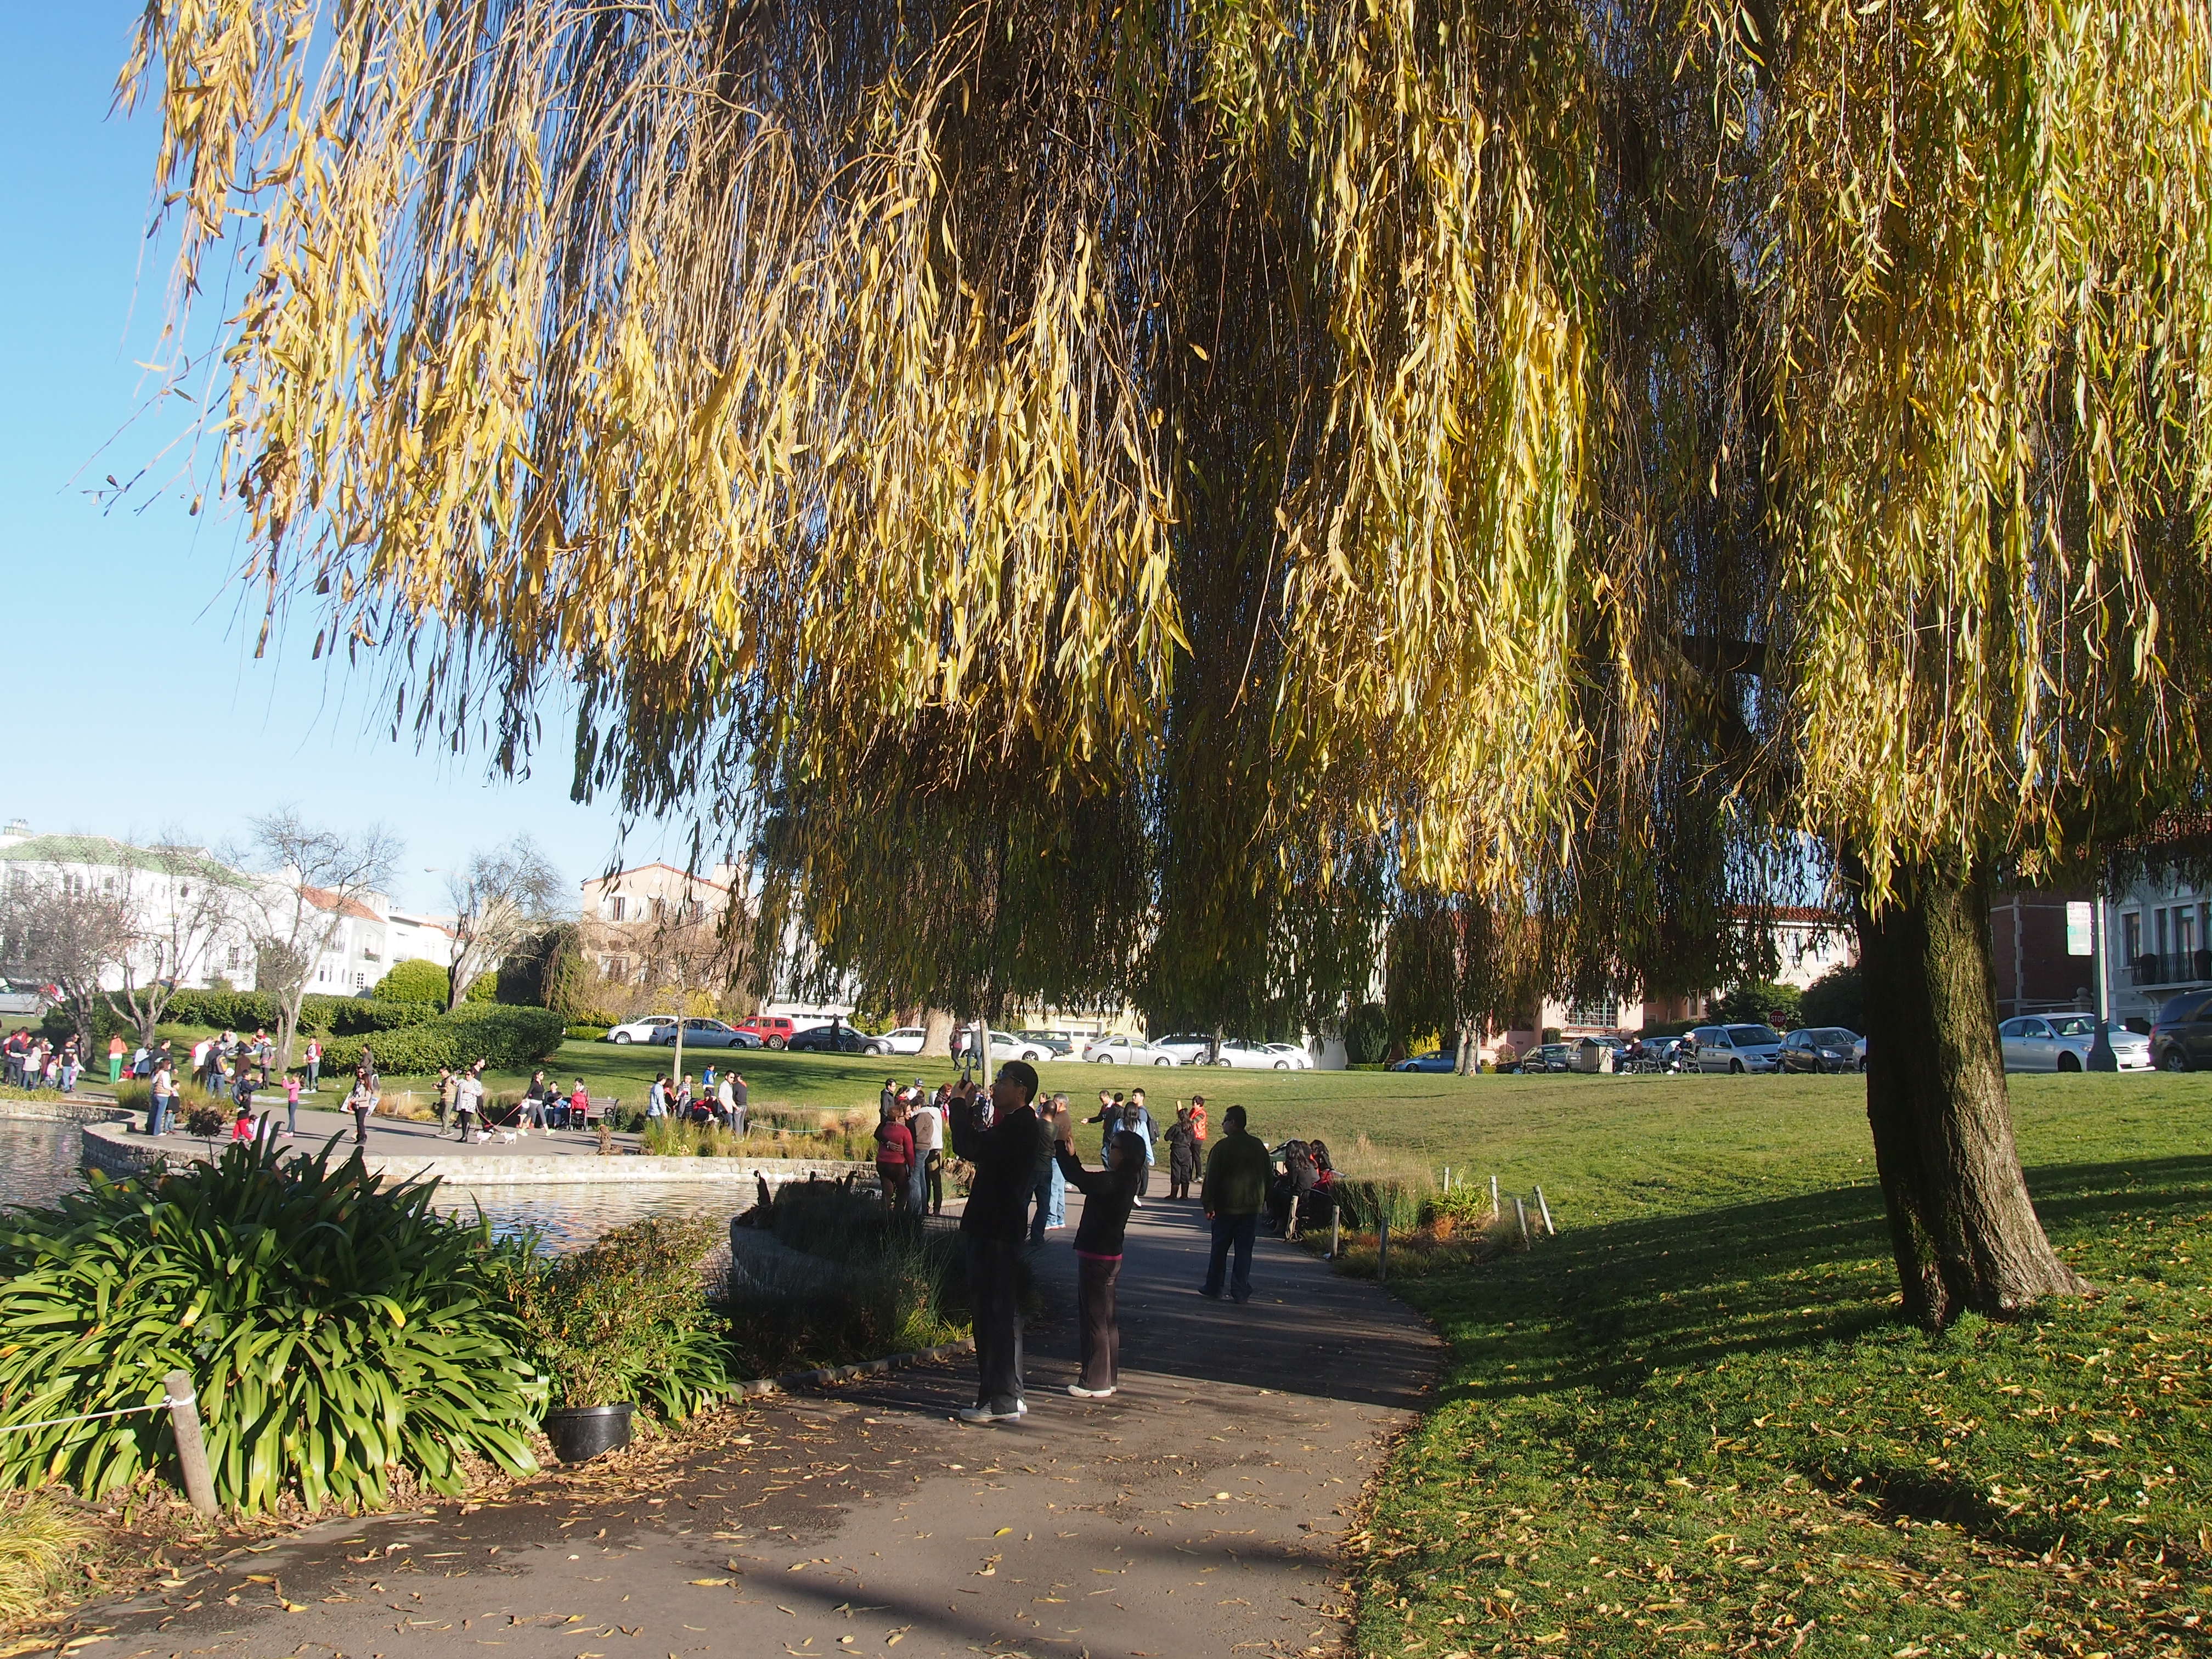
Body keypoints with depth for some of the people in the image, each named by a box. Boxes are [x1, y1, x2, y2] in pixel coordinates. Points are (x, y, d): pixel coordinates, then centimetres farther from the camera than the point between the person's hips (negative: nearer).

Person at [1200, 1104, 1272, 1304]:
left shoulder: (1222, 1147, -11)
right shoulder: (1259, 1146, 5)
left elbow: (1212, 1178, -12)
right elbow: (1269, 1175, 12)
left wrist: (1209, 1205, -7)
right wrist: (1263, 1199, 18)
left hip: (1226, 1206, -4)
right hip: (1252, 1206, 4)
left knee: (1220, 1249, 9)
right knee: (1244, 1250, 5)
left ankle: (1213, 1288, 16)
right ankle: (1240, 1292, 3)